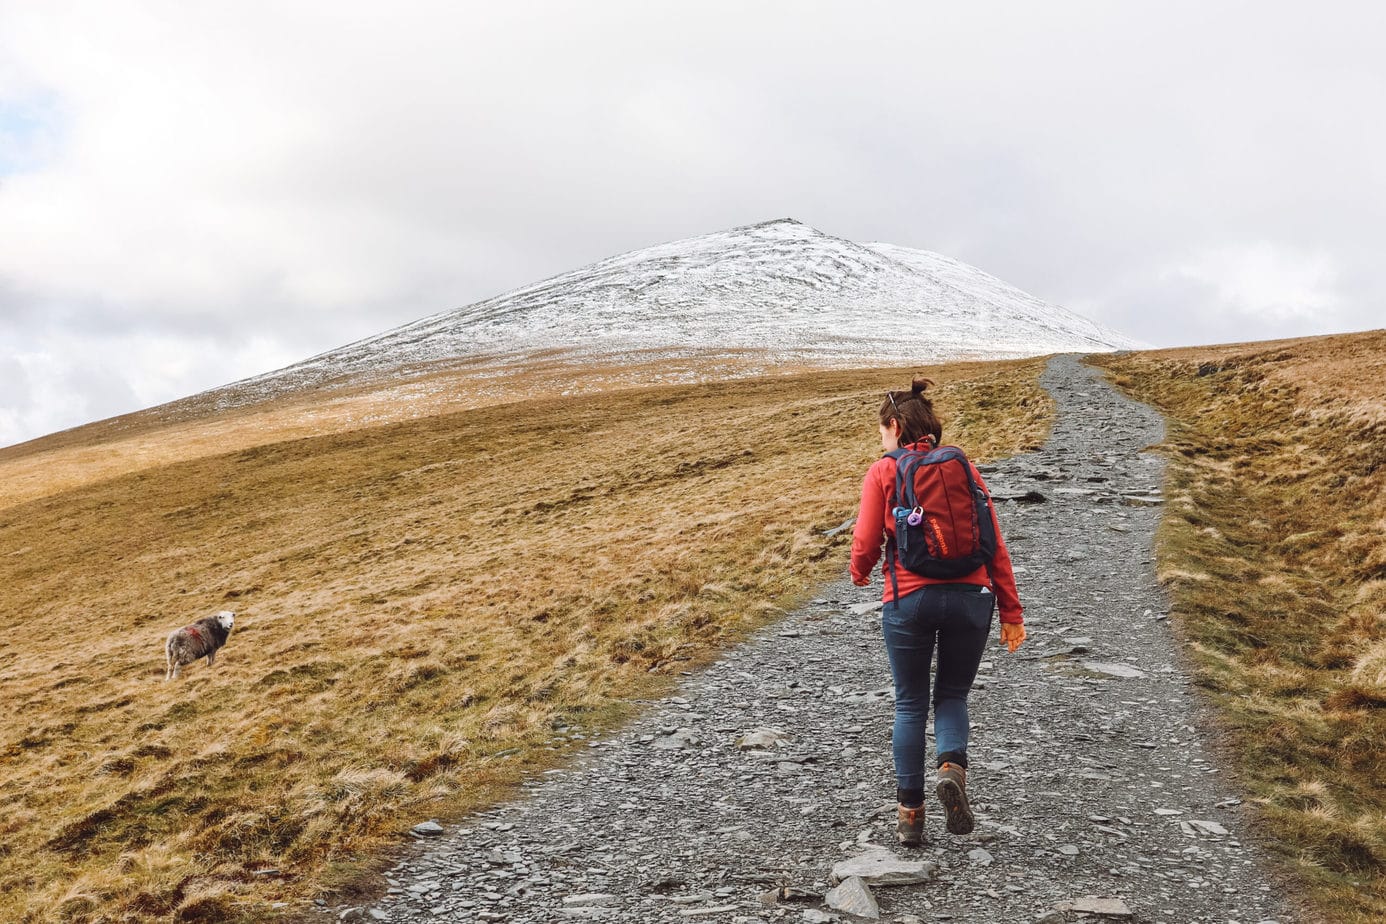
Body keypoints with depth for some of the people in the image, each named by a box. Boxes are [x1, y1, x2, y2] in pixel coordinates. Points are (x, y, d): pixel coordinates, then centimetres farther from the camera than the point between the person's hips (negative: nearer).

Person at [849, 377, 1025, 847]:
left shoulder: (883, 472, 1)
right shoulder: (965, 469, 9)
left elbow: (866, 543, -5)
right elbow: (995, 545, 6)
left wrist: (859, 573, 18)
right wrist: (1011, 612, 8)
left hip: (909, 599, -2)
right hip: (970, 596, 2)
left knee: (911, 705, 13)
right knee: (953, 695, 19)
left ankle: (910, 813, 14)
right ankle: (952, 768, -8)